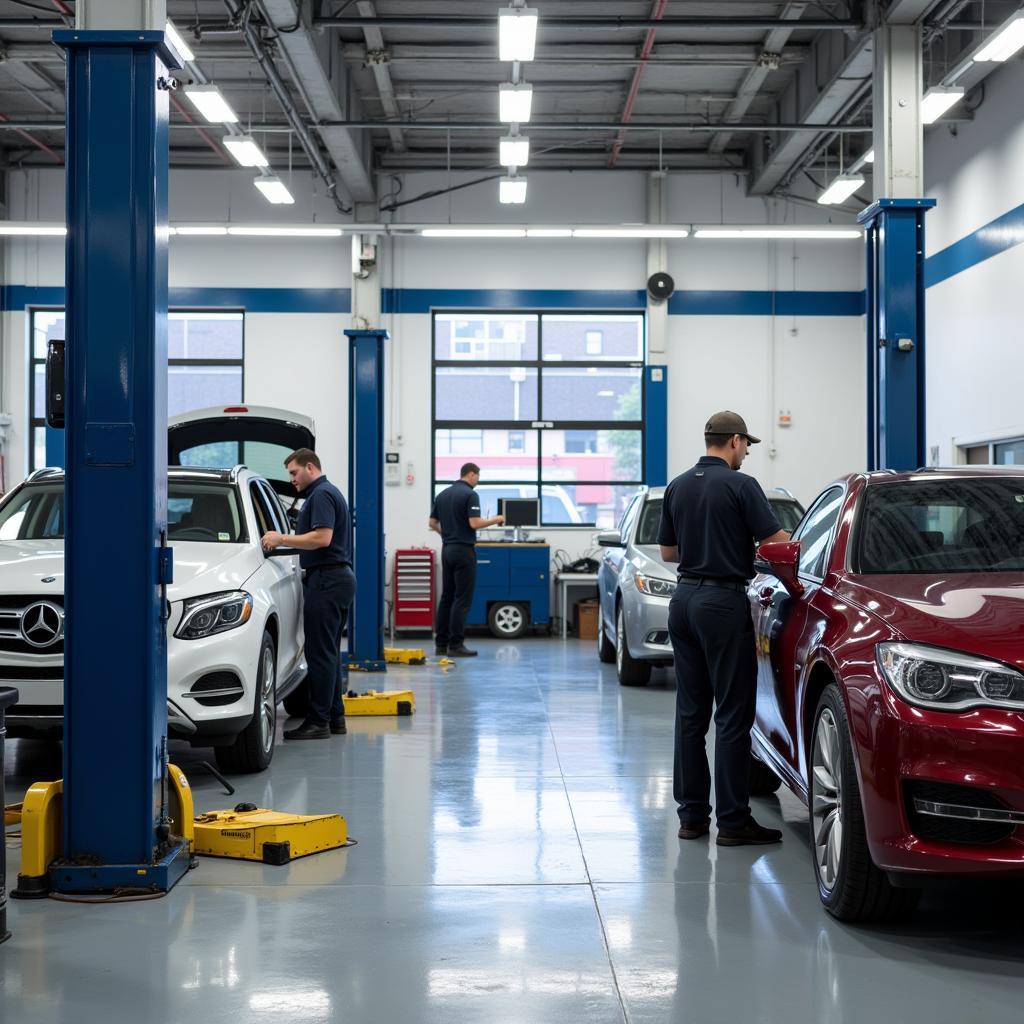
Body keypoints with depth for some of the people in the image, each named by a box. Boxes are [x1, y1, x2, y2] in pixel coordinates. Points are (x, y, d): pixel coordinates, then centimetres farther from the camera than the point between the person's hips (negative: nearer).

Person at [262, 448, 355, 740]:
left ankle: (318, 721, -7)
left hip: (326, 581, -11)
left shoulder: (321, 494, -12)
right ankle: (335, 717, 16)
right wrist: (284, 540, 23)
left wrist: (282, 538, -18)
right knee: (330, 652, 13)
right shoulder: (330, 492, 21)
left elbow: (322, 538, -24)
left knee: (320, 652, -8)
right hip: (340, 577, 11)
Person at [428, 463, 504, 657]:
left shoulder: (442, 494, 11)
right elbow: (475, 523, -21)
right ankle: (456, 645, -8)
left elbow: (432, 523, 14)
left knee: (447, 597, 11)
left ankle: (441, 643, 10)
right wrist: (495, 520, -5)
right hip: (464, 550, -8)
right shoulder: (470, 494, -12)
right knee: (462, 599, -6)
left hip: (447, 549, 8)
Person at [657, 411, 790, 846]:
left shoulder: (678, 486, 10)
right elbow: (778, 544, -14)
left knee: (690, 711, 10)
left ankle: (691, 814, 13)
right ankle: (733, 821, -2)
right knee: (733, 713, -3)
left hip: (684, 599, 7)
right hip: (723, 601, -7)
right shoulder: (740, 485, -10)